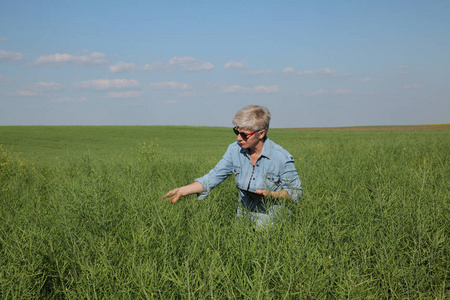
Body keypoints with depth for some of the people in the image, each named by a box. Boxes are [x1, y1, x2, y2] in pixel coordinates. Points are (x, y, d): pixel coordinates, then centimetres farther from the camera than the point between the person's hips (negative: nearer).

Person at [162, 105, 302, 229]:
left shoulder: (281, 158, -16)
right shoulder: (235, 150, -5)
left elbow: (296, 192, -6)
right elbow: (213, 177, -3)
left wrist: (270, 194, -23)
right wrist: (182, 190, -15)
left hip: (272, 224, -3)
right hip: (244, 219, 3)